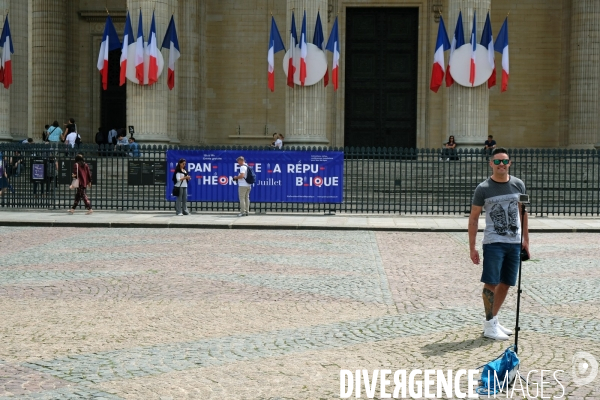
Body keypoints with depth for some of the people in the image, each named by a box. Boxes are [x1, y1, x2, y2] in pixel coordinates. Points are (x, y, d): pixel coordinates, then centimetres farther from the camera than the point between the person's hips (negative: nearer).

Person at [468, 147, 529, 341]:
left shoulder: (518, 185, 7)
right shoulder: (483, 188, -4)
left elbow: (523, 213, 16)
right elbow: (473, 218, -1)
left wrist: (526, 240, 12)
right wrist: (472, 247, -6)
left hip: (514, 243, 4)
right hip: (493, 243, -4)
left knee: (505, 283, 9)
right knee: (491, 283, -6)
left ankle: (493, 320, 23)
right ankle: (489, 325, 3)